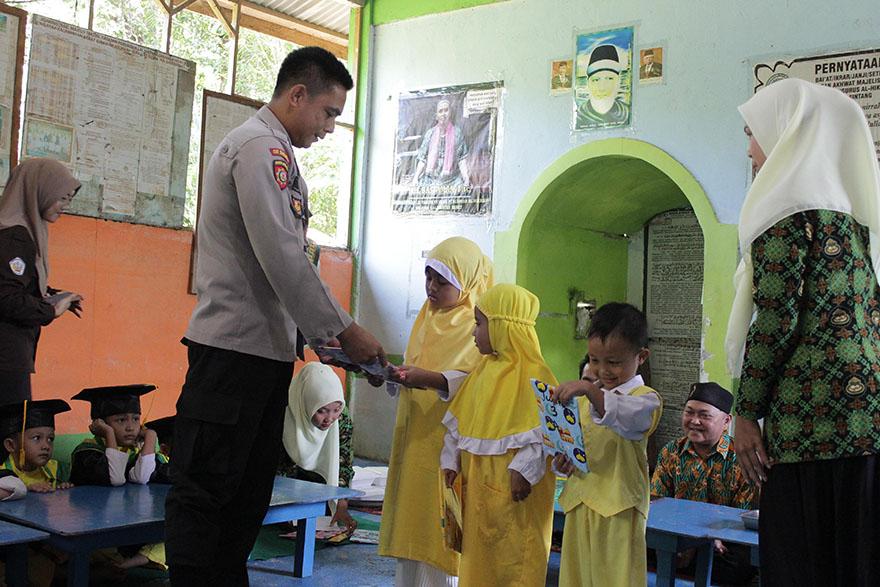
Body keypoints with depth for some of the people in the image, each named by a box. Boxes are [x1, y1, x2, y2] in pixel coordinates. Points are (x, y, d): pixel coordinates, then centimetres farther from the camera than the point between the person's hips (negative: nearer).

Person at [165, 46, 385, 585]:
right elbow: (282, 258, -19)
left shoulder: (277, 154, 20)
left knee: (250, 492, 15)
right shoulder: (260, 146, -11)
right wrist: (343, 330, -14)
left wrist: (324, 336, 15)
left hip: (267, 347, 10)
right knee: (206, 490, -4)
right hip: (234, 345, -10)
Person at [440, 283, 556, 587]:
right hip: (477, 481, 8)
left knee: (512, 557, -1)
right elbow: (459, 420, 16)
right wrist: (452, 460, 11)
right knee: (477, 556, 16)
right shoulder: (483, 369, 10)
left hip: (513, 485, -8)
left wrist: (524, 470, -22)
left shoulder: (533, 373, -15)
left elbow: (544, 430, -18)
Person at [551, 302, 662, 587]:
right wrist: (562, 459, 1)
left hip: (618, 506, -6)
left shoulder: (645, 398, -6)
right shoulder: (584, 394, 16)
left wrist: (591, 391, -43)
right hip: (580, 499, 6)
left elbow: (626, 416, -29)